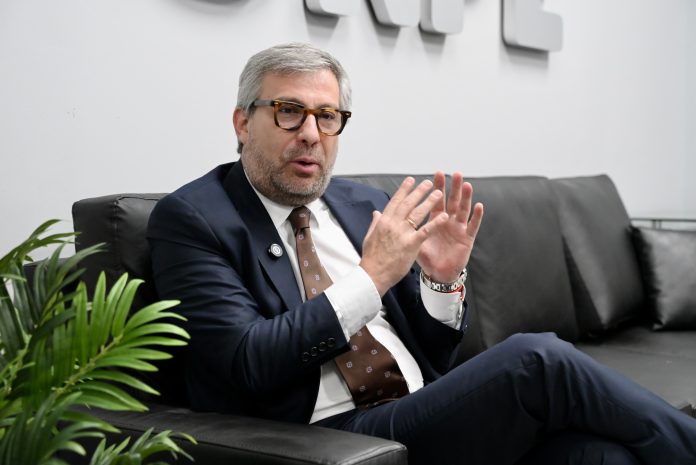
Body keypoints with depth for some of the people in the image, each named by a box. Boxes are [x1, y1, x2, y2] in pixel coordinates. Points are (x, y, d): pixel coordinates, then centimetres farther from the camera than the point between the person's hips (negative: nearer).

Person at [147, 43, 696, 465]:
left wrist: (444, 280, -4)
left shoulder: (363, 204, 14)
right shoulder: (190, 219, -2)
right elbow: (246, 363, -15)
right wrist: (371, 278, -16)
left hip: (430, 417, 6)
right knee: (541, 360, -23)